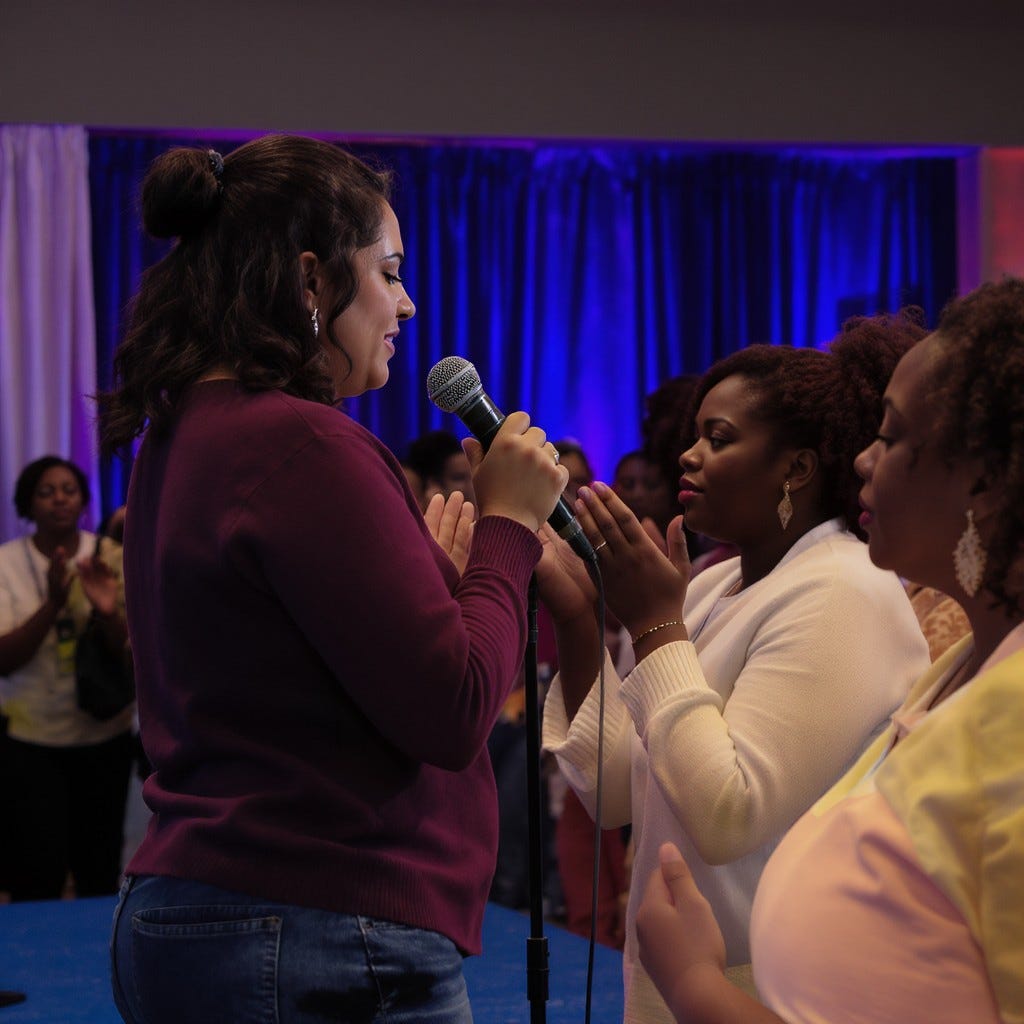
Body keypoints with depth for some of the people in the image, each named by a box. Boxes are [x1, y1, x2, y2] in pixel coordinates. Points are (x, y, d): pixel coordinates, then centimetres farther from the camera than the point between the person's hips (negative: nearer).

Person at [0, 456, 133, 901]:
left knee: (101, 876, 2)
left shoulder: (109, 558, 1)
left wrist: (109, 613, -22)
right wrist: (52, 603, -23)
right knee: (38, 881, -9)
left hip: (105, 736, 2)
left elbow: (130, 653, 0)